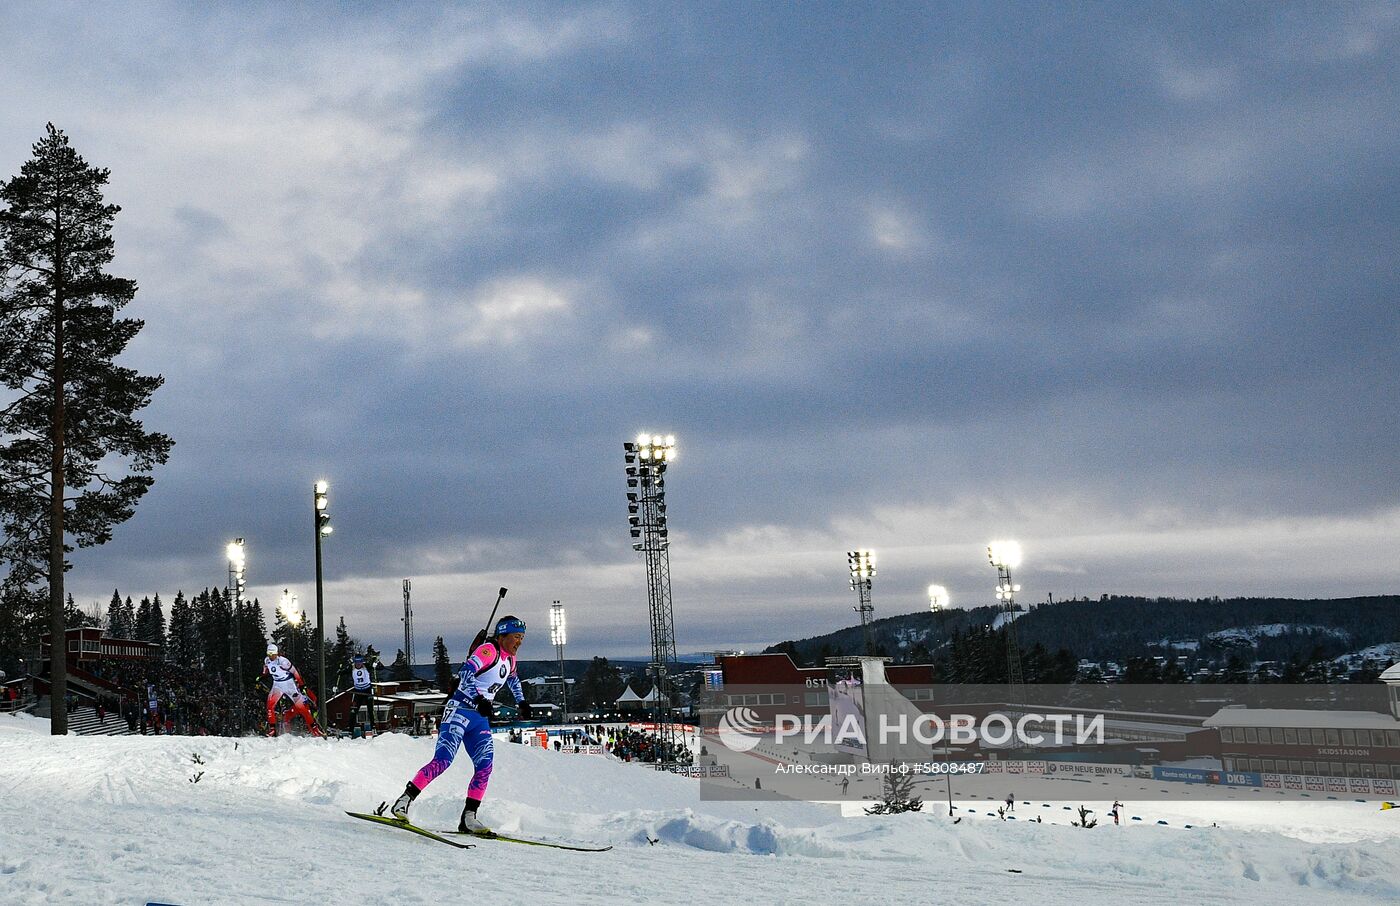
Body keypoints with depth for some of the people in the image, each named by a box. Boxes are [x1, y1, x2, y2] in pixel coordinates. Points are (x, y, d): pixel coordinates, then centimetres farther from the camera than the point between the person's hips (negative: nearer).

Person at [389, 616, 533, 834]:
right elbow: (466, 673, -25)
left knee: (485, 767, -5)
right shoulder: (489, 650, -12)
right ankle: (404, 801, -10)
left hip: (481, 719, 8)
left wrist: (521, 702, 36)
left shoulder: (509, 658, 14)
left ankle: (468, 818, -3)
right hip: (460, 710, -8)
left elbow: (512, 679, 38)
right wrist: (479, 699, -35)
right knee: (442, 760, -17)